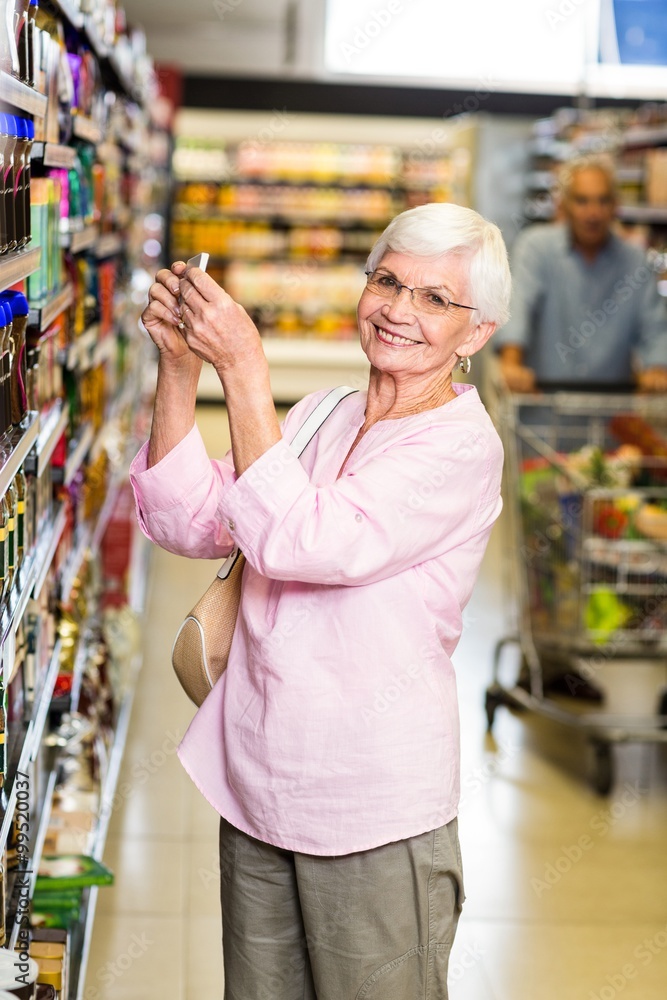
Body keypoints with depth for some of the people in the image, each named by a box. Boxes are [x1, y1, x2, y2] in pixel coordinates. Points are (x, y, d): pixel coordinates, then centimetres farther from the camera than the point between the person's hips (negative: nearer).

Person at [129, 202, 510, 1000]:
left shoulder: (461, 449, -14)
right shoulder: (318, 417, 8)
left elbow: (301, 540, -26)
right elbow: (188, 523, 0)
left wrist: (242, 368, -26)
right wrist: (178, 368, -10)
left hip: (374, 813, -6)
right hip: (256, 786, 6)